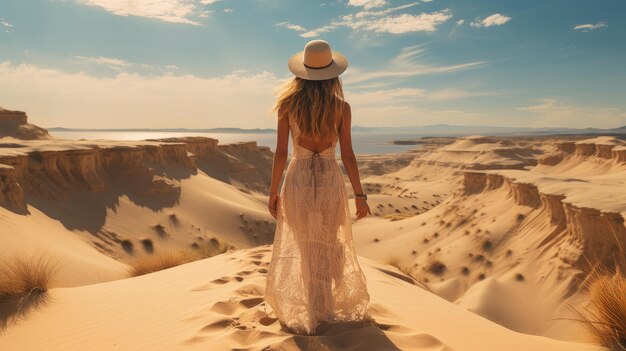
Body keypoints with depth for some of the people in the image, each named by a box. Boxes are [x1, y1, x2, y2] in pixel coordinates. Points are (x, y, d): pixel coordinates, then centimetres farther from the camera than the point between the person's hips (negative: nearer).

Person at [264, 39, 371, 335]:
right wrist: (359, 195, 3)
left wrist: (273, 192, 5)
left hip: (298, 180, 0)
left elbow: (280, 152, -5)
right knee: (331, 247, 18)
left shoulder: (288, 104, -4)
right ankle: (332, 308, 32)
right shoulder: (341, 107, -6)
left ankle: (303, 313, 27)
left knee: (300, 247, 17)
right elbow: (347, 155, -6)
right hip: (330, 180, 0)